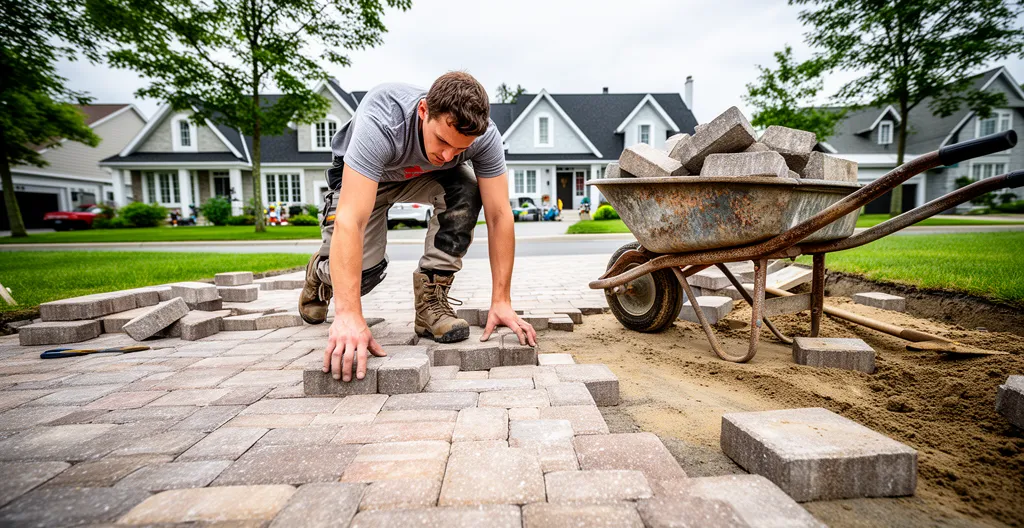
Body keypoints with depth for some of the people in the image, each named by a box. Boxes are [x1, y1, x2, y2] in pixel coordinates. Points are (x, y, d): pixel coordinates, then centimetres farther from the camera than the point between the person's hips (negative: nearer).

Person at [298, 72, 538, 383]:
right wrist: (348, 315, -54)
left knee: (465, 192, -30)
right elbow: (350, 221, -48)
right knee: (364, 270, -20)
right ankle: (322, 272, 20)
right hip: (359, 177, -2)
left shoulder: (484, 135, -32)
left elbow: (499, 215, -29)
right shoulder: (380, 123, -42)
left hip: (424, 176, 3)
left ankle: (431, 299, -15)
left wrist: (501, 302, -33)